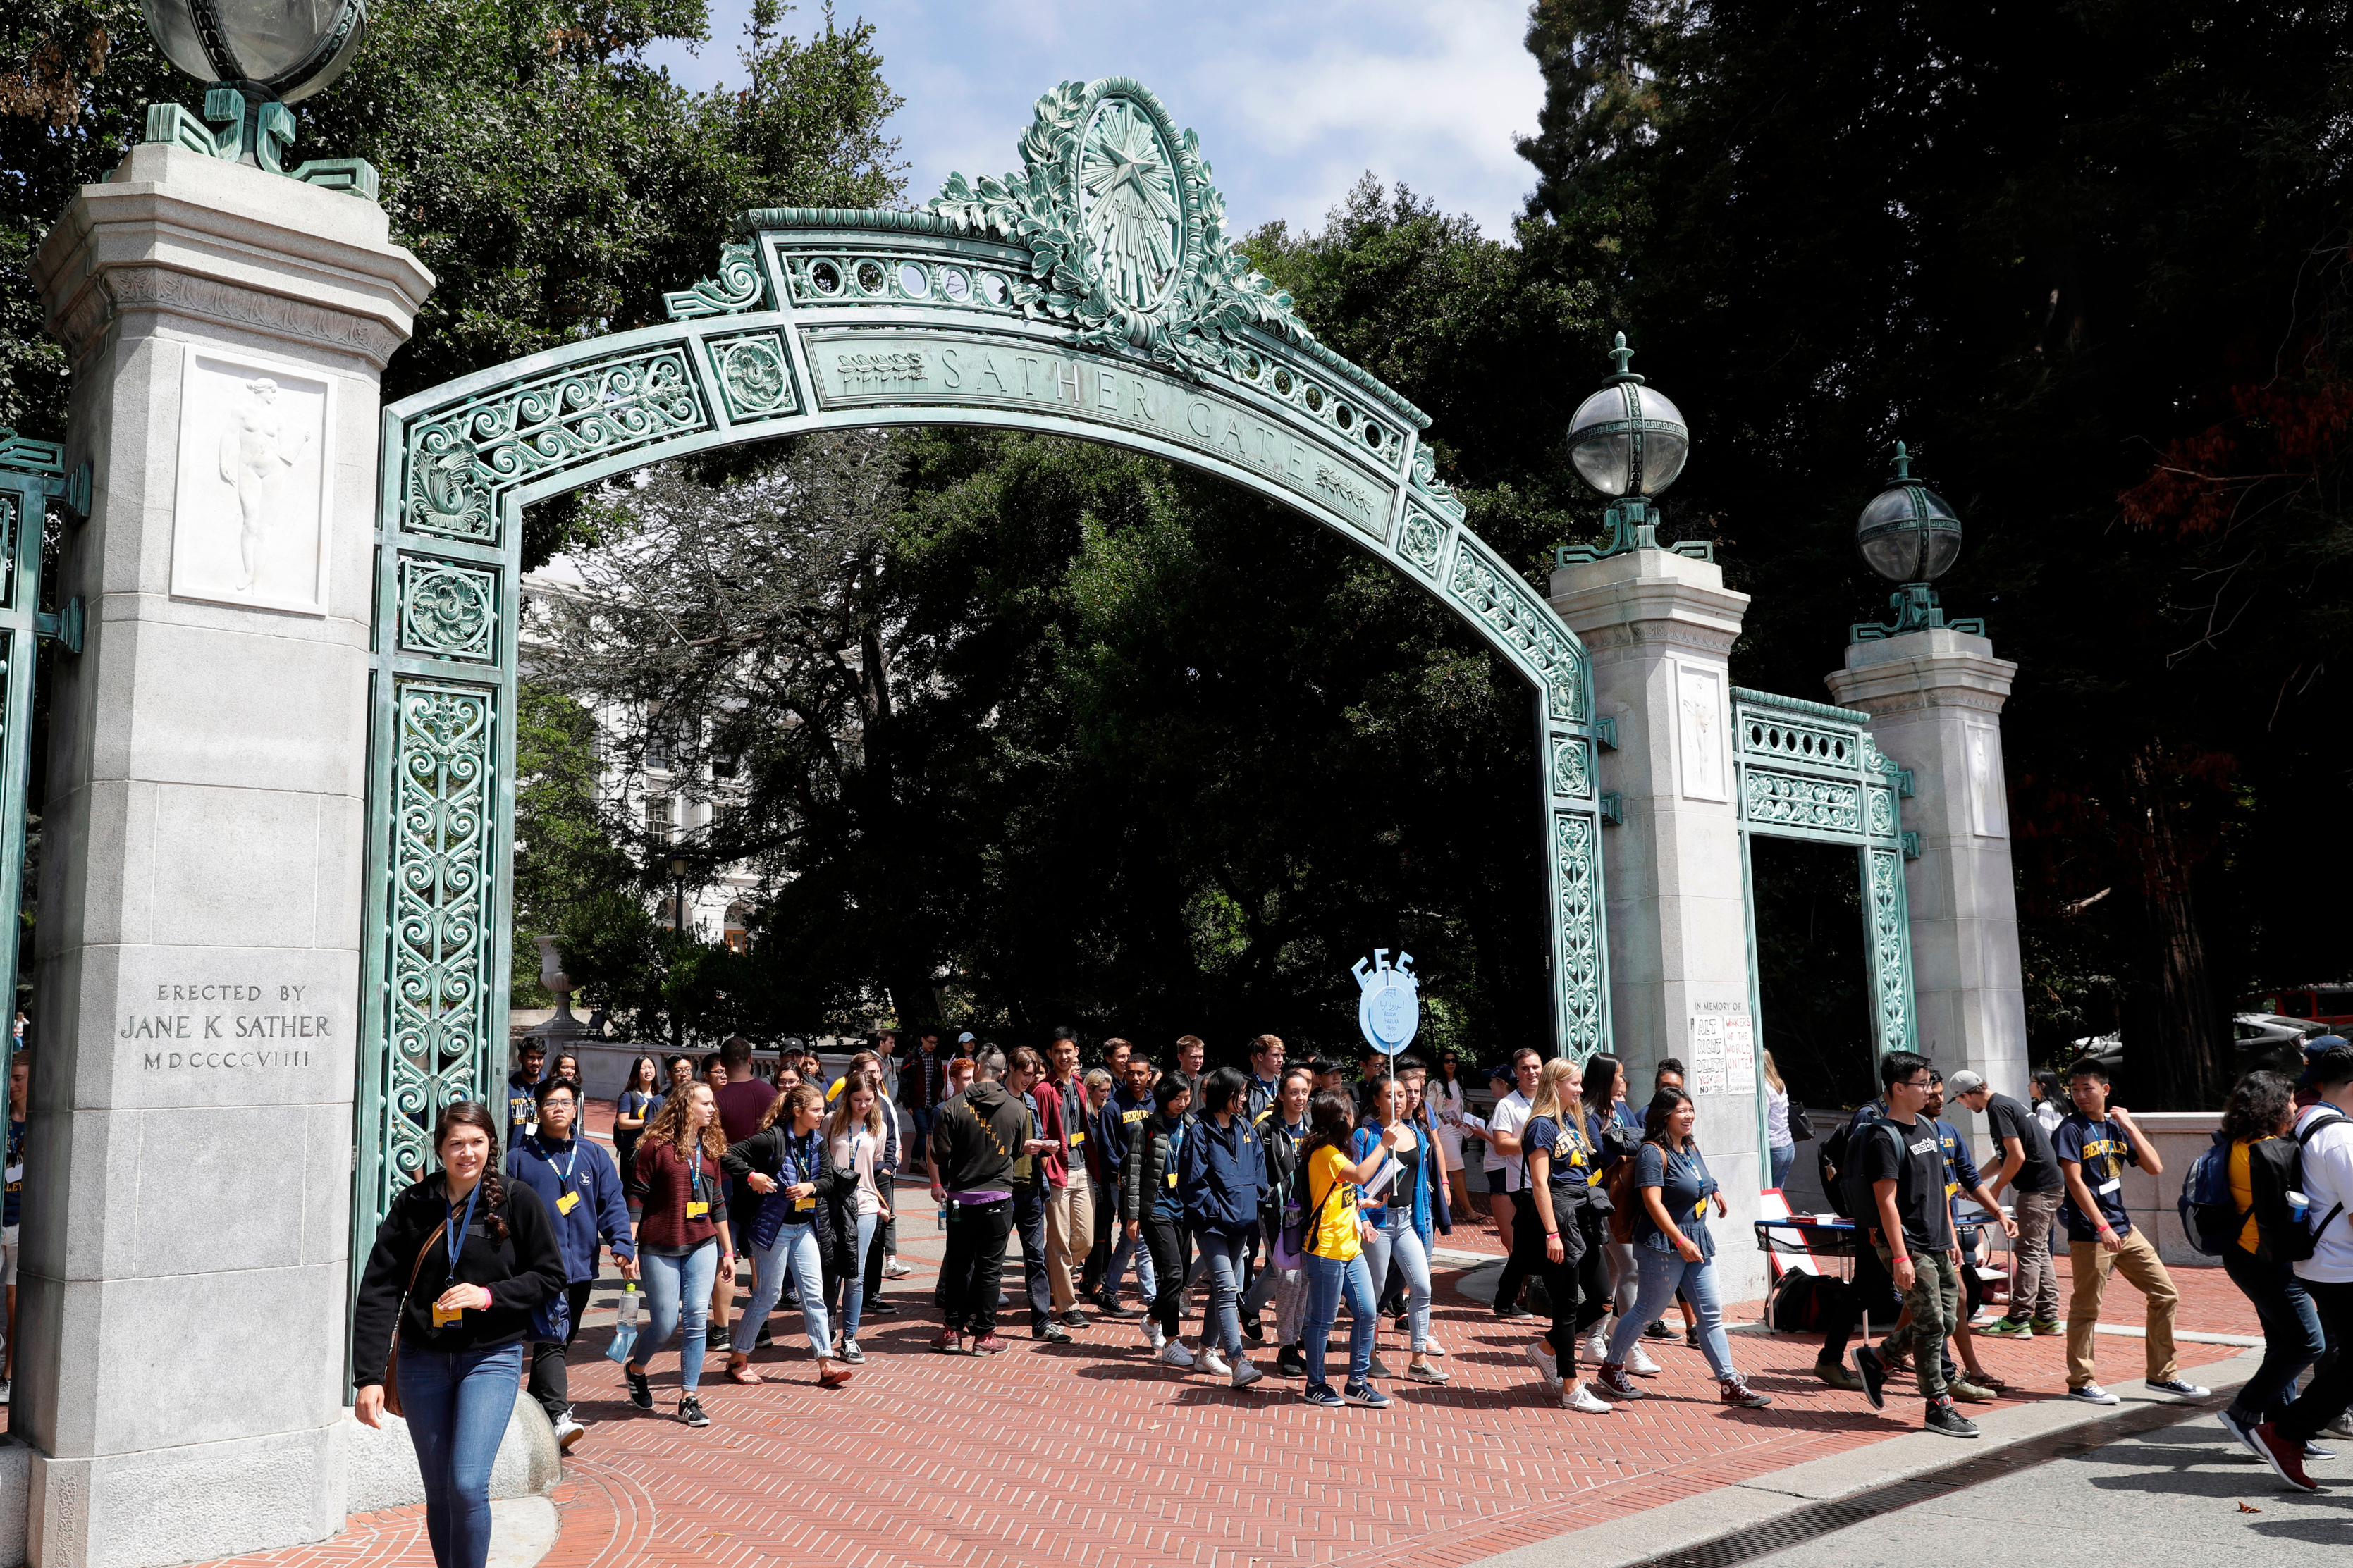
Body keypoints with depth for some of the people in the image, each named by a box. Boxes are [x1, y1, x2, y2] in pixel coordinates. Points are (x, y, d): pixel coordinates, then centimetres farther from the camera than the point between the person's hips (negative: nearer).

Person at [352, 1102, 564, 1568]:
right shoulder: (413, 1204, -2)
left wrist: (490, 1295, -16)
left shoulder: (516, 1201, -6)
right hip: (423, 1360, 2)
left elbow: (550, 1276, 0)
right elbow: (378, 1291, -4)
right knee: (439, 1492, 10)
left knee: (467, 1485, -13)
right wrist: (368, 1376, -10)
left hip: (491, 1358, -2)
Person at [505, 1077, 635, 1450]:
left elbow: (612, 1203, 5)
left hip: (582, 1266, 4)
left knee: (562, 1340, 14)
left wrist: (623, 1245, -8)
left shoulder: (594, 1155, 9)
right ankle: (558, 1417, -21)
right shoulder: (519, 1157, 2)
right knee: (551, 1339, -15)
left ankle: (536, 1405, 30)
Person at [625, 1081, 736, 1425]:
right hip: (660, 1248, -4)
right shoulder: (657, 1145, -7)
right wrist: (630, 1248, -11)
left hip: (702, 1246, 4)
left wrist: (728, 1251, 16)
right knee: (665, 1323, 0)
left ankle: (689, 1398, 5)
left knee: (697, 1319, -4)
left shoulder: (710, 1148, 10)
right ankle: (635, 1369, 31)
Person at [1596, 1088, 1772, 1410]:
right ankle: (1612, 1369, 18)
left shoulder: (1691, 1147, 10)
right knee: (1647, 1309, 2)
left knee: (1711, 1313, 7)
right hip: (1663, 1244, -8)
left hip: (1697, 1241, 8)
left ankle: (1730, 1384, 11)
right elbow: (1652, 1201, -25)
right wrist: (1680, 1241, -29)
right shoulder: (1654, 1153, -16)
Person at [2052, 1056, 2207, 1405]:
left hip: (2124, 1229, 7)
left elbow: (2155, 1168, 4)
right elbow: (2075, 1181, -15)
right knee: (2086, 1309, -1)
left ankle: (2162, 1374, 21)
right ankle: (2079, 1382, 10)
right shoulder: (2071, 1129, -8)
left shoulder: (2116, 1126, 11)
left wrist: (2129, 1125, -2)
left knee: (2166, 1295, 9)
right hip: (2089, 1234, -7)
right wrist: (2102, 1227, -20)